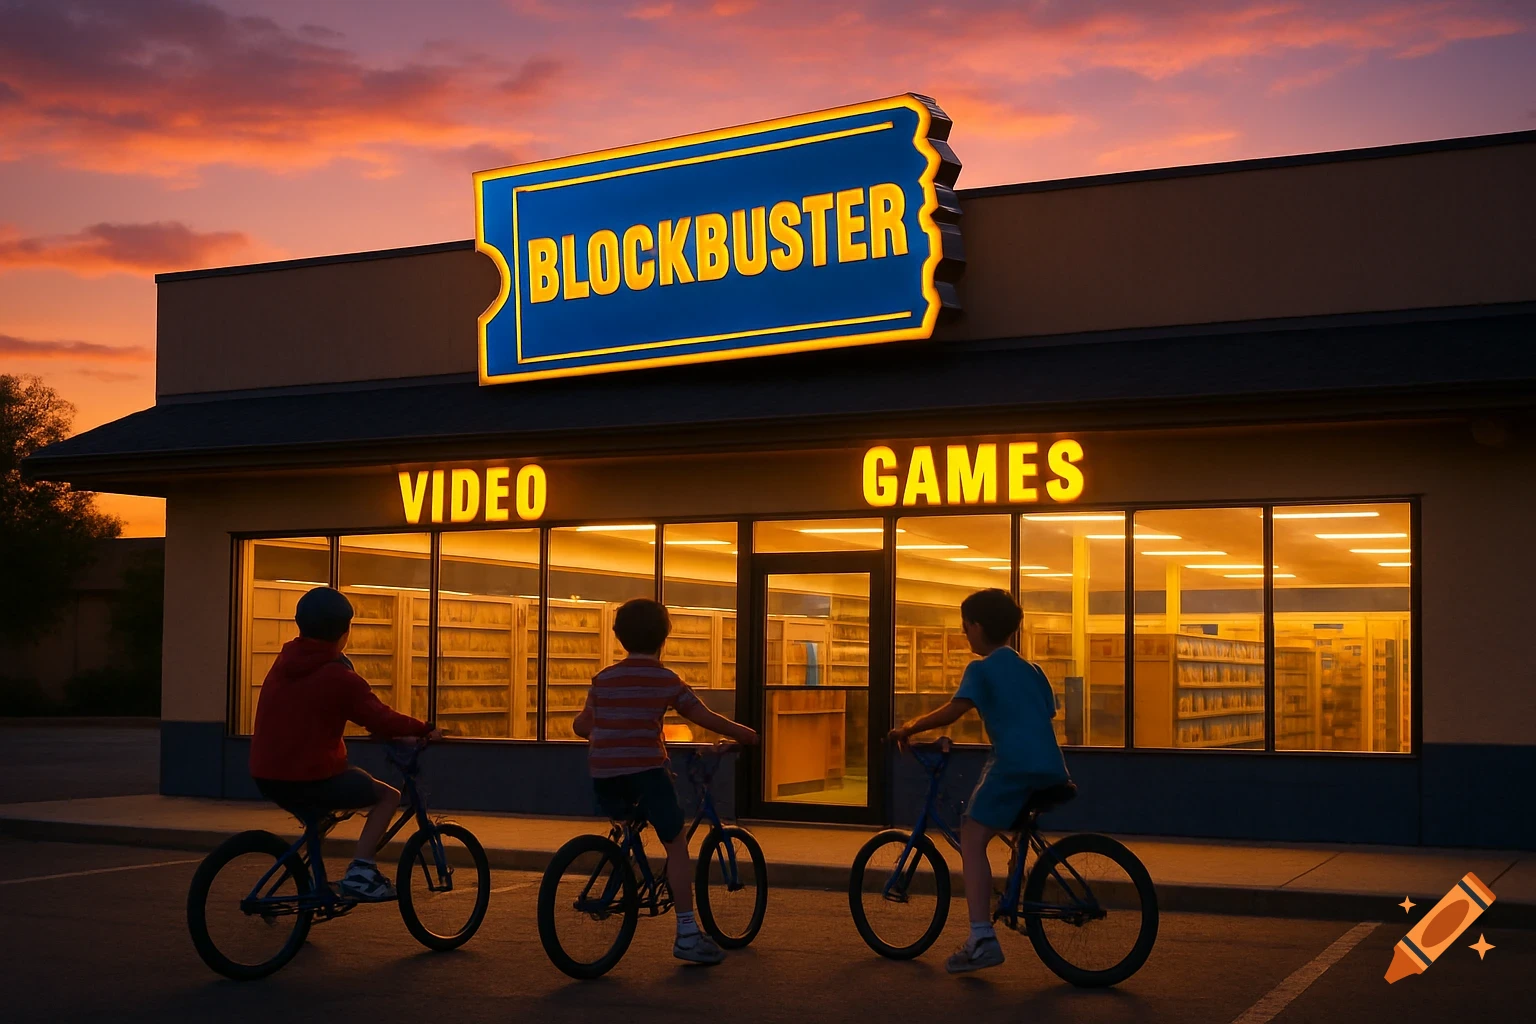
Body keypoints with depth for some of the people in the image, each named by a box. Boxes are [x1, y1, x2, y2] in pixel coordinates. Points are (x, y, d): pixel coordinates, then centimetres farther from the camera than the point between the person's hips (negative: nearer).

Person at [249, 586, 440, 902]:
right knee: (388, 795, 6)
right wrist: (425, 729, 0)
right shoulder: (338, 676, -12)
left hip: (266, 776, 8)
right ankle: (360, 872, -5)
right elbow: (381, 720, -14)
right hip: (310, 778, -8)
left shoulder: (284, 664, 12)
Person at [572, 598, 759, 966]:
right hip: (645, 768, -4)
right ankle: (687, 934, -4)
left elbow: (581, 725, 21)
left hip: (603, 772, 5)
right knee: (676, 845, 1)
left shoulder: (604, 678, 13)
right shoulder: (666, 680, 2)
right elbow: (707, 718, -1)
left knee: (625, 828, 32)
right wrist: (744, 734, 14)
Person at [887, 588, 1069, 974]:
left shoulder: (982, 669, 2)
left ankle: (982, 939, -17)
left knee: (972, 839, -6)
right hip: (1050, 769, 8)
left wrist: (909, 728, 0)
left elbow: (953, 710, -11)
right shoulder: (1031, 670, 26)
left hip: (1013, 765, -8)